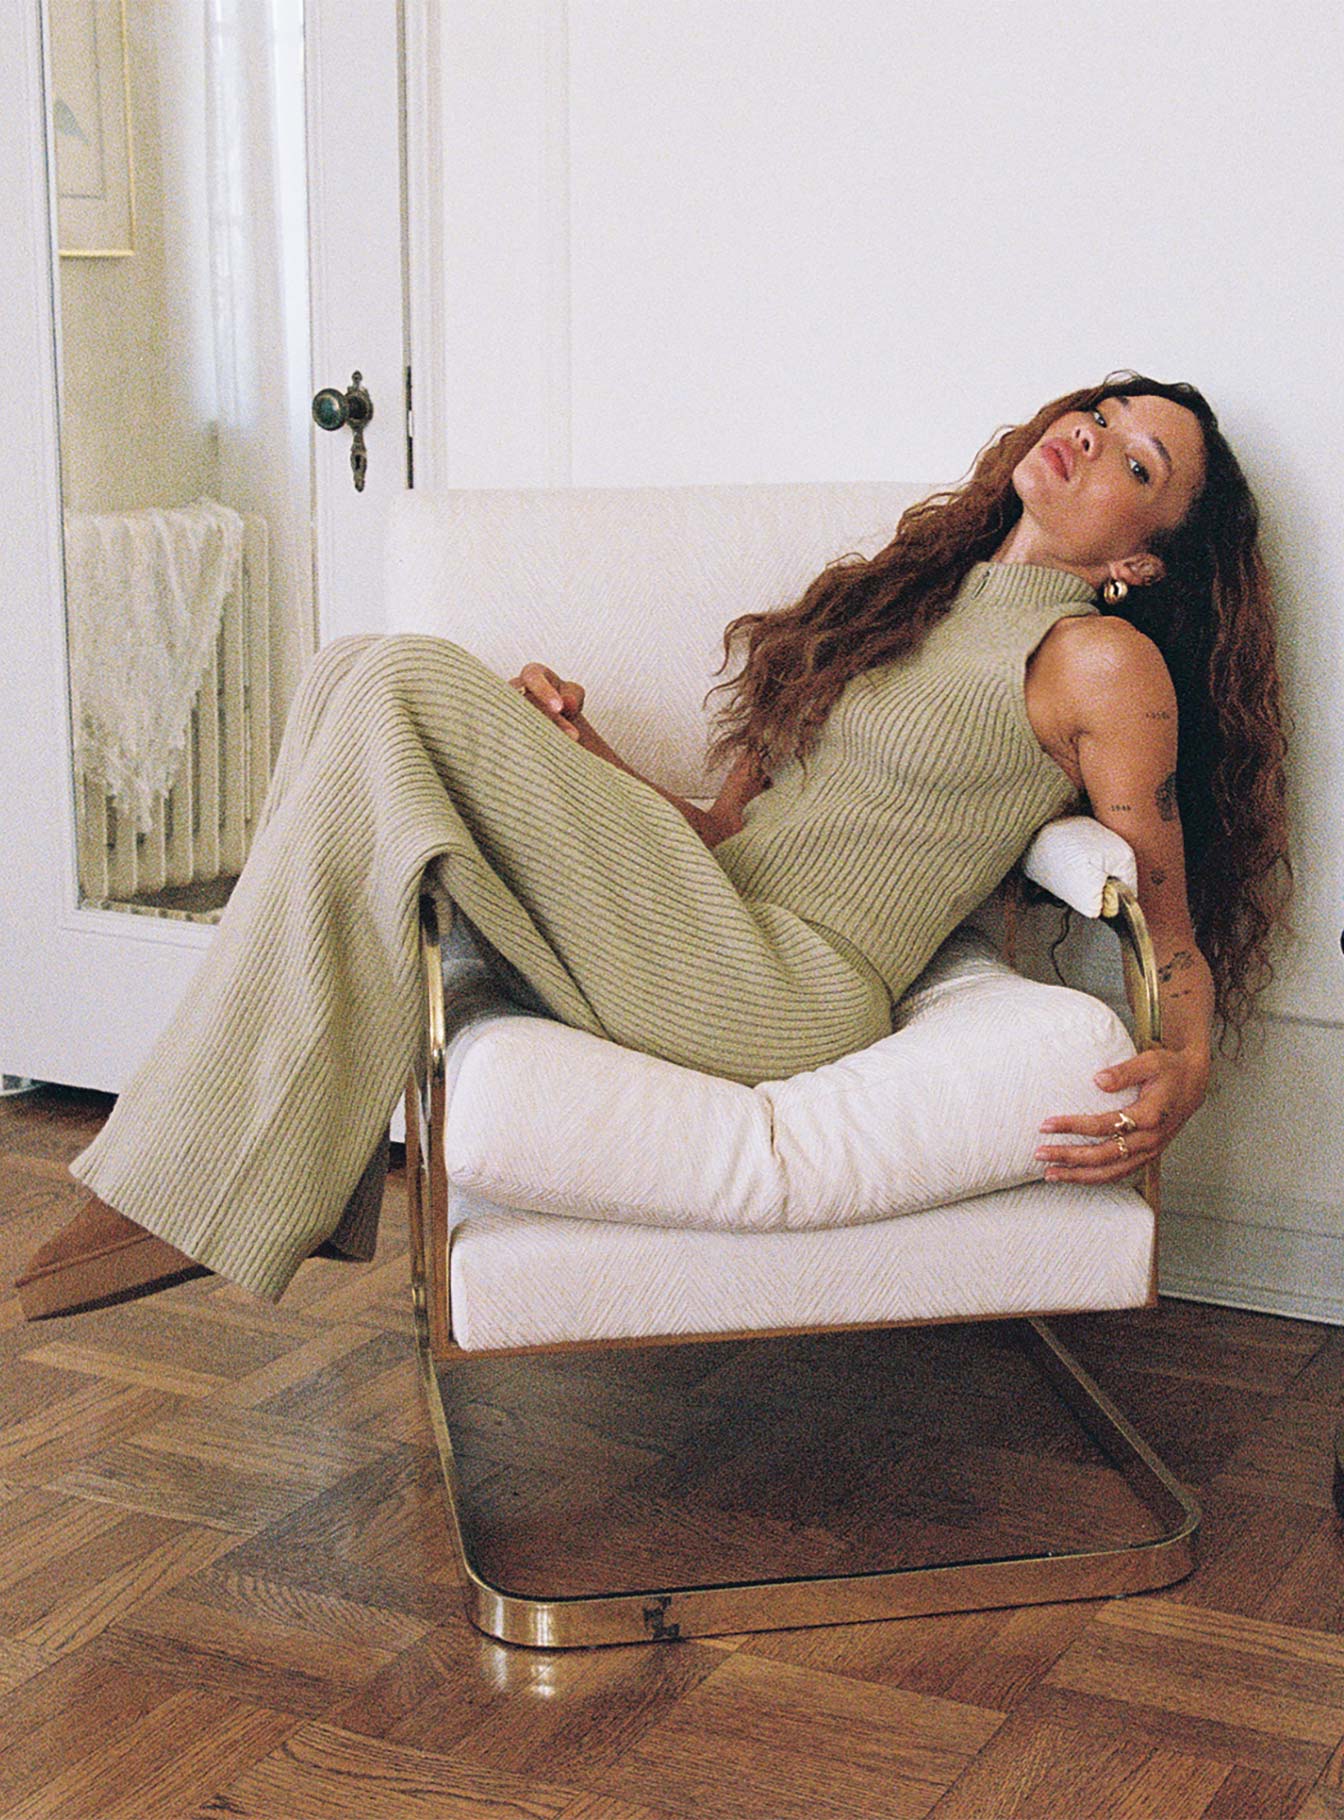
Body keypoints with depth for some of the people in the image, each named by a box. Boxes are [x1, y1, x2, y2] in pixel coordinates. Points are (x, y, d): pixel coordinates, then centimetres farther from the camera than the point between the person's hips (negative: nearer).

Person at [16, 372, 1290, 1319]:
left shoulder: (1102, 660, 3)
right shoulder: (903, 598, 24)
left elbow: (1177, 936, 4)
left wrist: (1184, 1071, -18)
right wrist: (582, 773, 5)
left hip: (785, 1001, -8)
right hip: (692, 935, 8)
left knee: (409, 690, -19)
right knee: (361, 673, -6)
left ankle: (202, 1199, -16)